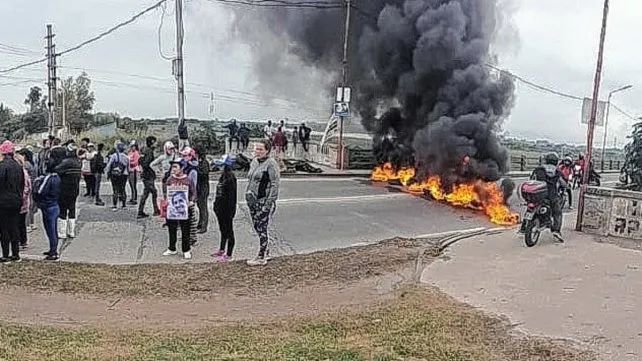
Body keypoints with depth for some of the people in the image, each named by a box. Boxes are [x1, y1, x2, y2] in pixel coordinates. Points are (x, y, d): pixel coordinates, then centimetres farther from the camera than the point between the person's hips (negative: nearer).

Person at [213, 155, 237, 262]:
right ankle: (222, 250, 36)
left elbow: (232, 196, -21)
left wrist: (230, 210, -22)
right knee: (223, 229, 21)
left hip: (227, 209, -9)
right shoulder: (223, 176, 10)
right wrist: (216, 204, 16)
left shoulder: (231, 178, -18)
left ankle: (228, 254, 9)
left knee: (229, 231, 0)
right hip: (221, 208, 9)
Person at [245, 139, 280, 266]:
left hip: (264, 201, -8)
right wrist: (247, 194, 16)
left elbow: (274, 185, -15)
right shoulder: (254, 161, 13)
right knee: (256, 227, 14)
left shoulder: (271, 164, -12)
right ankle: (265, 251, 28)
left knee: (261, 228, -3)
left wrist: (269, 203, -19)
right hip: (252, 200, 8)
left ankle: (261, 257, 6)